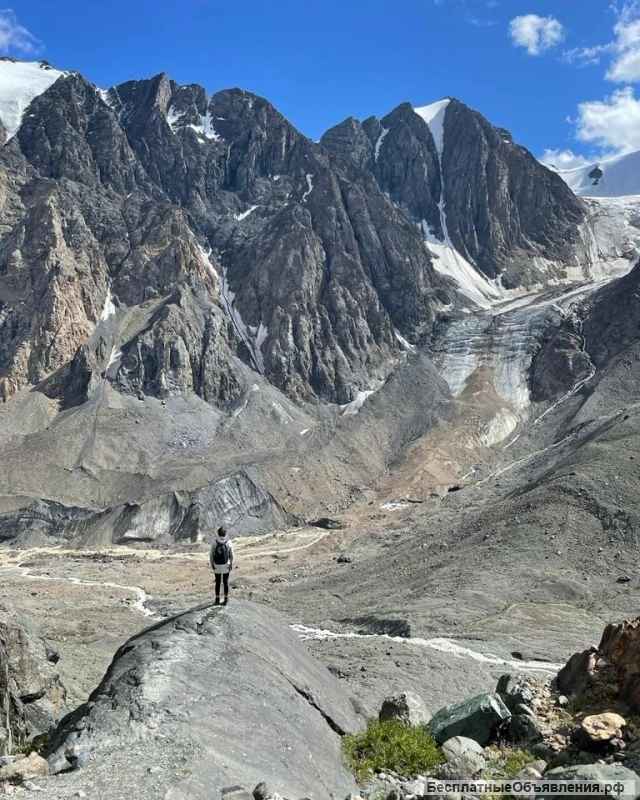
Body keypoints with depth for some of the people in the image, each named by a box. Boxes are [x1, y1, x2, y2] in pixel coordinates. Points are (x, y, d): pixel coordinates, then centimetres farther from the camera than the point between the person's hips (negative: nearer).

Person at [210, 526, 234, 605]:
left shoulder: (228, 543, -6)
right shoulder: (215, 544, -5)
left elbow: (231, 555, 0)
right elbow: (211, 555, 0)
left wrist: (231, 564, -5)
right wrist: (212, 564, -6)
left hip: (226, 566, -1)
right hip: (217, 566, 1)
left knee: (225, 582, 5)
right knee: (218, 583, 7)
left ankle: (226, 599, 13)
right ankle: (217, 599, 16)